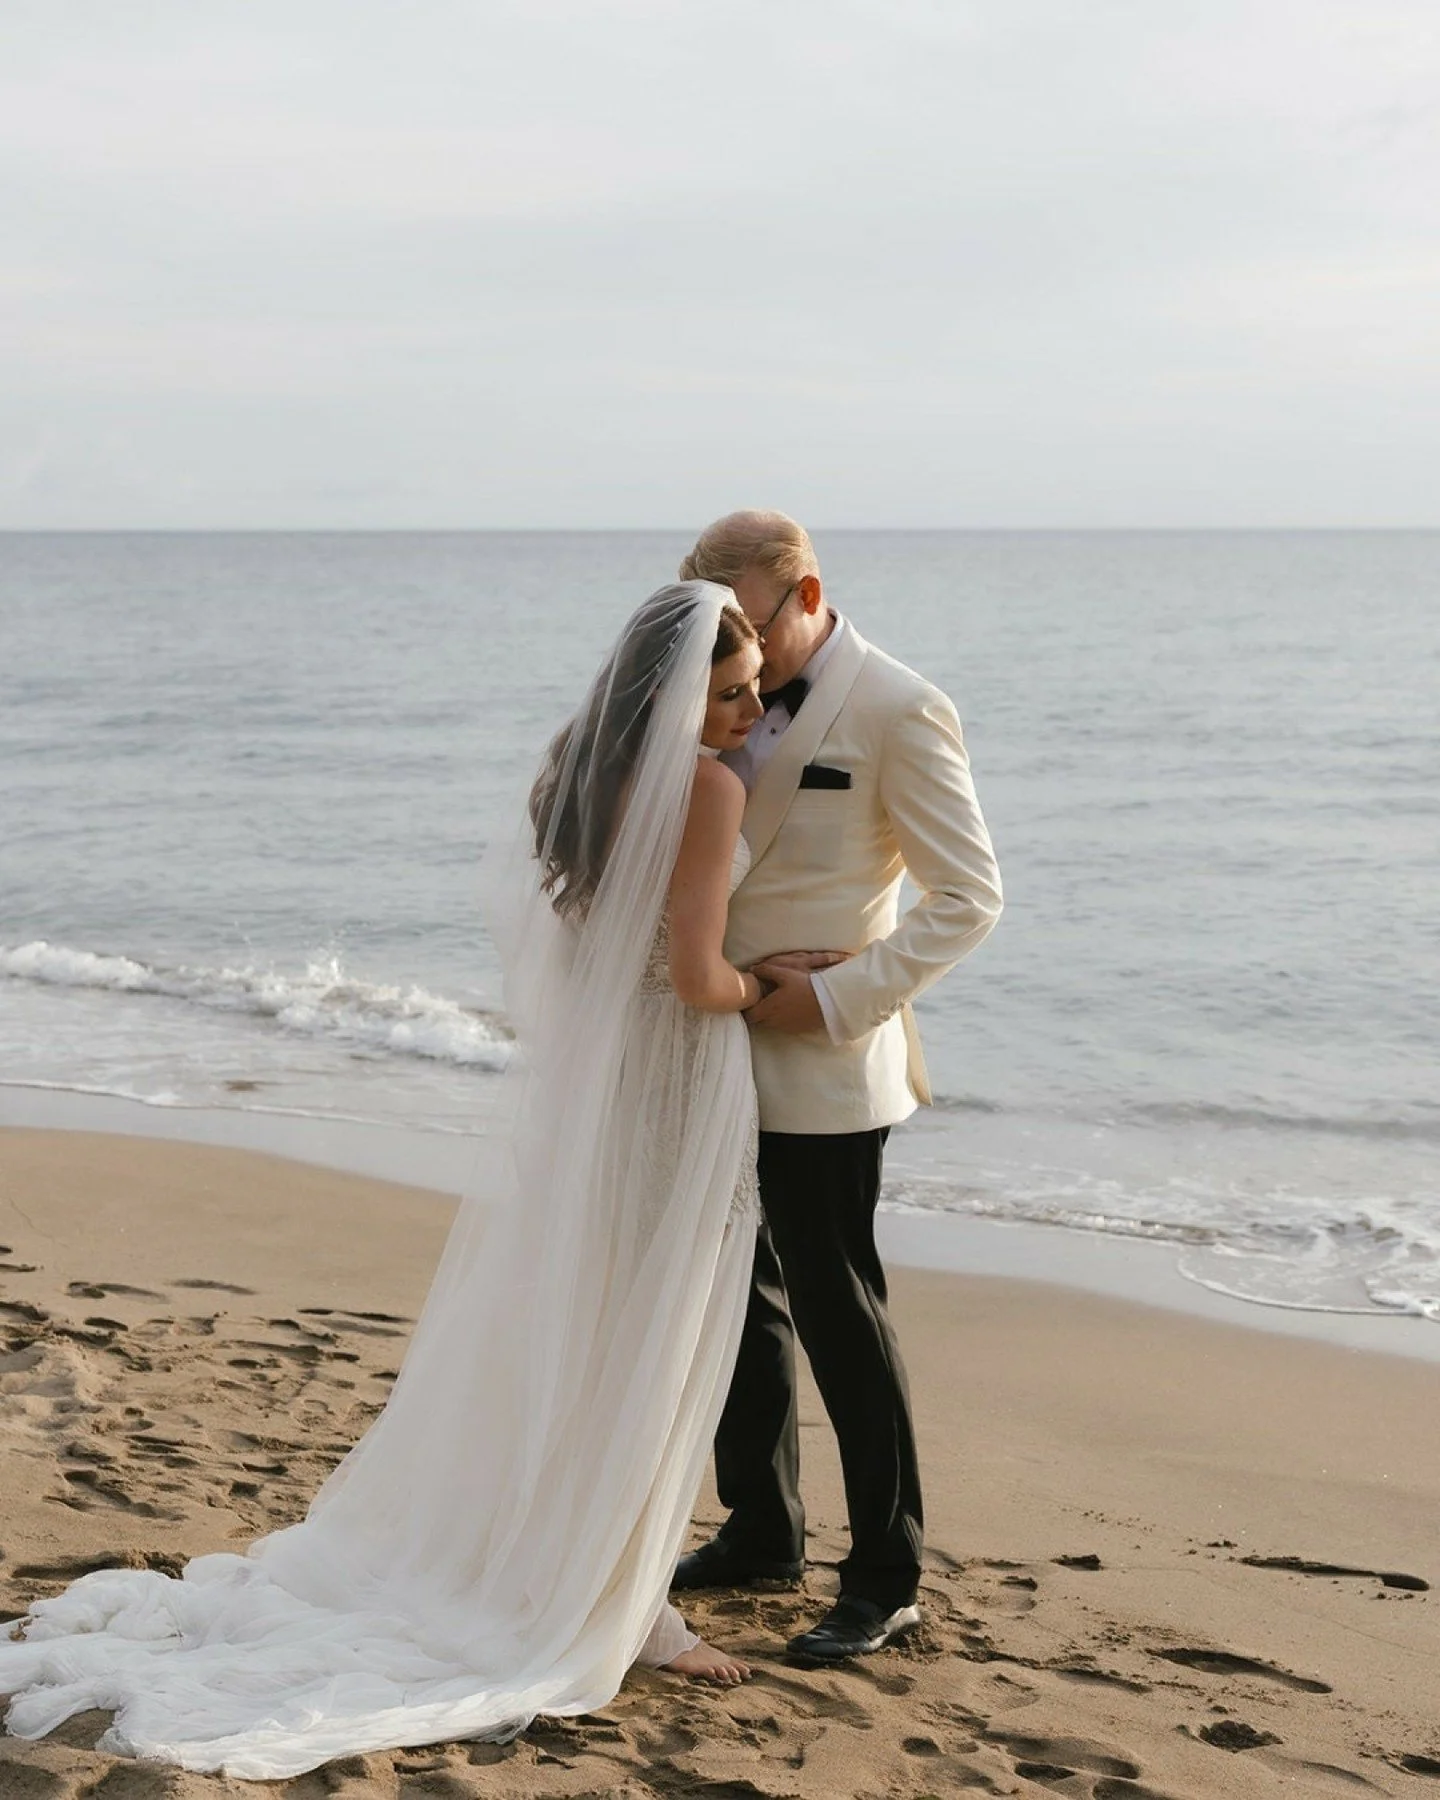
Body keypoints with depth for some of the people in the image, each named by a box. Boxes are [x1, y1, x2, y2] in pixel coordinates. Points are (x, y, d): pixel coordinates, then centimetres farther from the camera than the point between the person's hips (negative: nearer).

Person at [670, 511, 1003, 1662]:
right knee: (739, 1295, 15)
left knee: (835, 1305, -2)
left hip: (822, 1065, -7)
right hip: (723, 1055, 7)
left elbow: (969, 896, -13)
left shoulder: (897, 711, -13)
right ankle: (762, 1532, 30)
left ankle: (886, 1579, 9)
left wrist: (838, 999, -19)